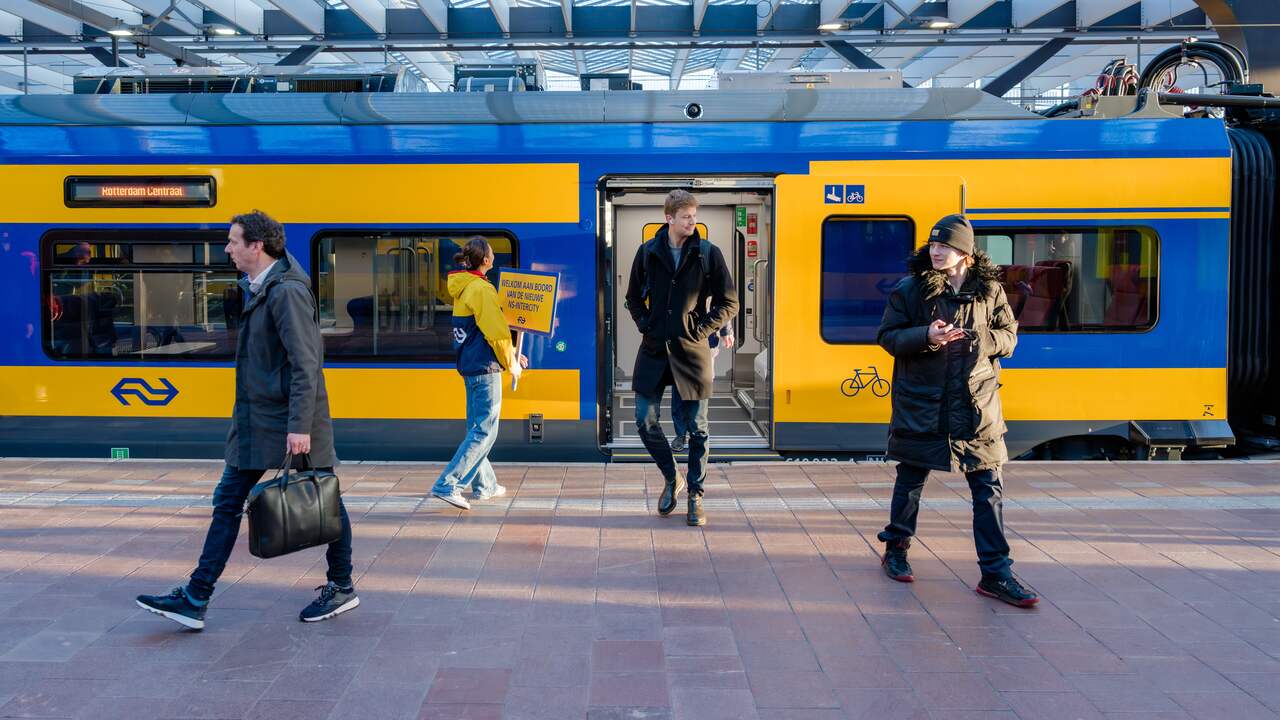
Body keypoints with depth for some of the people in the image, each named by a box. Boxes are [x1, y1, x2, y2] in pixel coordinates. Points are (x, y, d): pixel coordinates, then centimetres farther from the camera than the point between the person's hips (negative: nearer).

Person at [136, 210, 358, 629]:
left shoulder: (288, 291, -17)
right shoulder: (257, 288, 12)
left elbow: (306, 365, -22)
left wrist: (299, 426, -26)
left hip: (290, 422, -10)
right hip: (255, 420, 10)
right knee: (228, 502, 9)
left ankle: (341, 588, 21)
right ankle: (195, 600, 14)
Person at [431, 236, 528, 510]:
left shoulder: (463, 287, 13)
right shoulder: (482, 289, -16)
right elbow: (496, 333, -18)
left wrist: (511, 353, 17)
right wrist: (511, 363, -4)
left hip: (468, 367, 10)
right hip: (485, 367, -10)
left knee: (476, 428, 17)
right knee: (485, 431, -6)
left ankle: (484, 485, 27)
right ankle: (447, 485, -11)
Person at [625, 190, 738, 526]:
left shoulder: (709, 254, -3)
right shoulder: (648, 252, 2)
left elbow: (729, 302, 2)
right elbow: (634, 297, 14)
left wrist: (702, 329, -6)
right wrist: (645, 325, 2)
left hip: (692, 351, -2)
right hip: (654, 348, 2)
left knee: (696, 428, 3)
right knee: (645, 420, 3)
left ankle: (695, 495, 16)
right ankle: (671, 478, 27)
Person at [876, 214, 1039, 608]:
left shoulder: (989, 289, 4)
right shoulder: (910, 289, -3)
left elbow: (1009, 336, 8)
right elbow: (888, 336, -2)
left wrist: (982, 339, -14)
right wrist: (926, 336, -19)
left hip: (977, 406, 2)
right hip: (921, 405, -1)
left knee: (988, 489, 1)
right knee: (910, 480, 12)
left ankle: (996, 574, 9)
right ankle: (895, 550, 33)